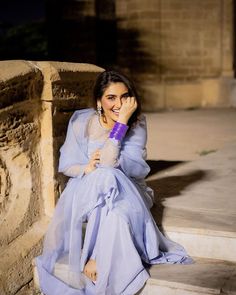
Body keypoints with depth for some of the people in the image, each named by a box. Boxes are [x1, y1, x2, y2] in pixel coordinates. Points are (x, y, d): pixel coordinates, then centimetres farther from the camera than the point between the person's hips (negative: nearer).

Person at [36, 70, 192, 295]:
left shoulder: (137, 124, -10)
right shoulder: (81, 121, -5)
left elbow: (110, 164, -23)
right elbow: (66, 165, -1)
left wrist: (122, 121, -27)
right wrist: (87, 168, -22)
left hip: (126, 189, -1)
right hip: (86, 189, 1)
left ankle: (96, 259, -21)